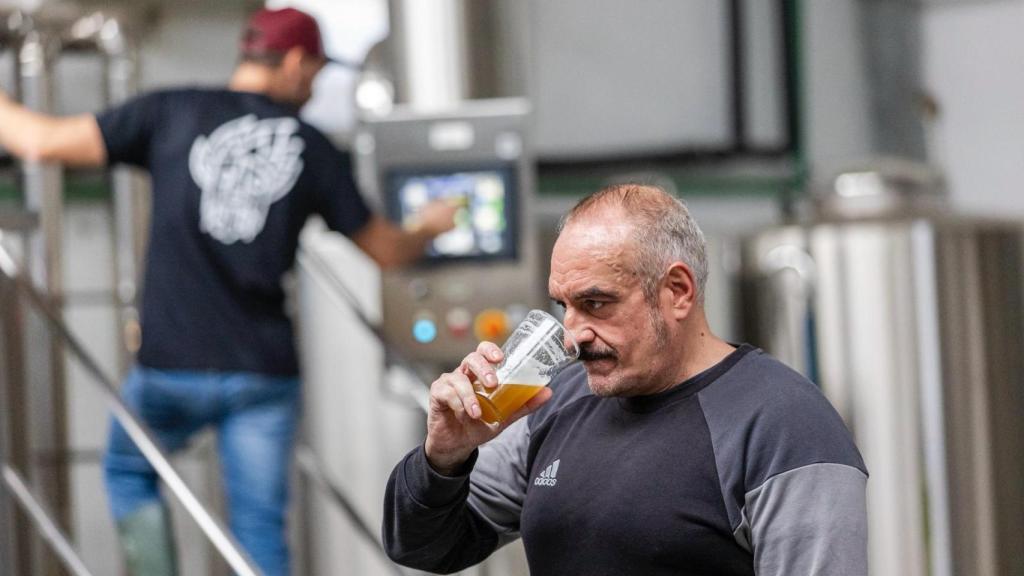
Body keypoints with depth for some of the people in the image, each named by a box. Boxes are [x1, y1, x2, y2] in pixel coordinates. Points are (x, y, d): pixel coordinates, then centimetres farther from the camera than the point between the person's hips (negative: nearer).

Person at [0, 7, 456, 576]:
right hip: (267, 371, 1)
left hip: (172, 365, -1)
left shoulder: (172, 113, -2)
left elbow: (46, 141, -6)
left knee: (128, 469, 25)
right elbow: (388, 250, 14)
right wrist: (430, 228, 36)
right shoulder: (315, 150, 4)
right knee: (260, 524, 9)